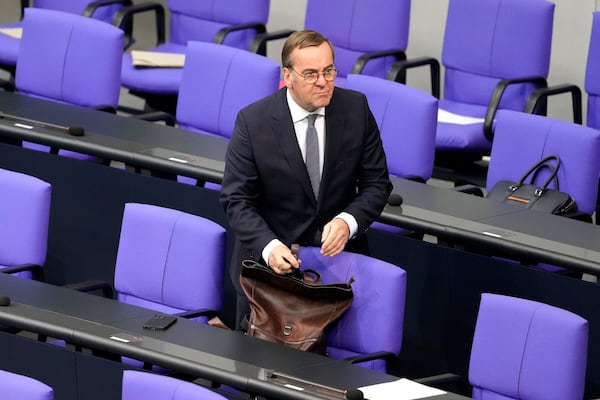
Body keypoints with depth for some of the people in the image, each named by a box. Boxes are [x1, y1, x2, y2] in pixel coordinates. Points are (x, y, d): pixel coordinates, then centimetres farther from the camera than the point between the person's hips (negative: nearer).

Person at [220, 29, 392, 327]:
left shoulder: (356, 109, -5)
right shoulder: (253, 121, -11)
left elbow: (376, 183, 1)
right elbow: (237, 199, -9)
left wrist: (348, 222, -19)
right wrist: (268, 247, -26)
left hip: (338, 251, 1)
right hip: (268, 258, -1)